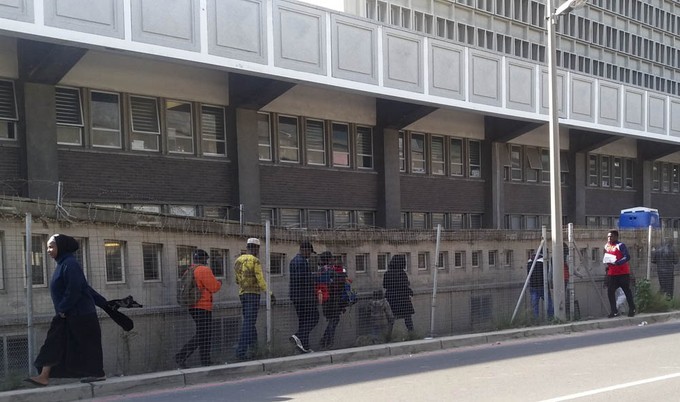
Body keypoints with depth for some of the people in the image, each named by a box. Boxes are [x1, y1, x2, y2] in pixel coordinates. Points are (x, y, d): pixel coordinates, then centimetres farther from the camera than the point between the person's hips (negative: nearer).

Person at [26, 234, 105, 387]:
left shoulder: (70, 264, -16)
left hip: (79, 314, -10)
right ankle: (44, 376, 5)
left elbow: (74, 290, -23)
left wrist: (63, 309, -15)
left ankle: (98, 374, 11)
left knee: (86, 343, 0)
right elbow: (86, 287, 18)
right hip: (66, 315, 10)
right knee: (53, 344, 5)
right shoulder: (62, 264, 15)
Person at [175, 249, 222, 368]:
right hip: (203, 307, -10)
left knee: (206, 335, 15)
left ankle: (206, 361, 18)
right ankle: (181, 356, -12)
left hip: (194, 307, 10)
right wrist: (219, 283, 8)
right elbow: (214, 287, -13)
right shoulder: (204, 270, -13)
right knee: (201, 335, -8)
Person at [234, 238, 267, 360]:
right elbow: (260, 279, -13)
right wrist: (267, 291, -1)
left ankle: (252, 346, 22)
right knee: (249, 322, -7)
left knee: (248, 320, 17)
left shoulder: (238, 260, 10)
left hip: (242, 293, 7)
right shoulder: (255, 261, -11)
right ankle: (241, 351, -12)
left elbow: (237, 280, 15)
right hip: (253, 293, -7)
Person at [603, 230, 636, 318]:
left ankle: (632, 310, 18)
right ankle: (614, 311, 10)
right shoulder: (606, 246, 9)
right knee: (610, 292, 1)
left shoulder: (620, 245, -12)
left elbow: (627, 257, -21)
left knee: (627, 291, 5)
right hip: (611, 273, 6)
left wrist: (617, 262, -30)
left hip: (623, 273, -6)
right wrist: (606, 262, 4)